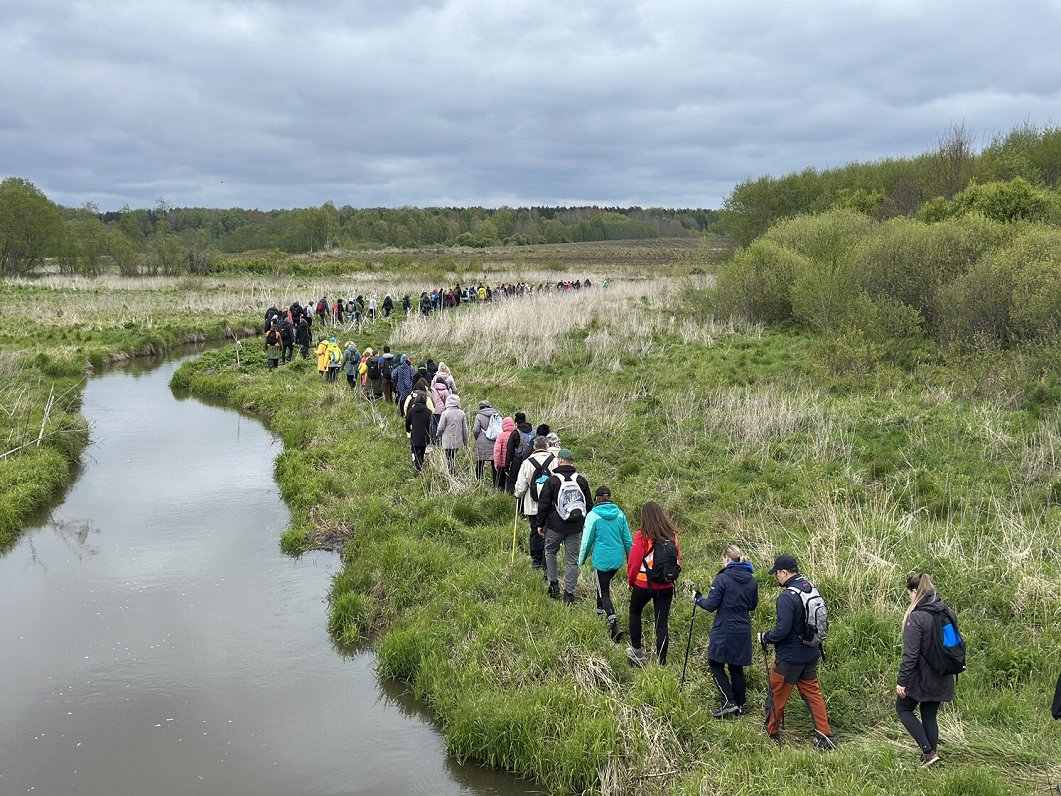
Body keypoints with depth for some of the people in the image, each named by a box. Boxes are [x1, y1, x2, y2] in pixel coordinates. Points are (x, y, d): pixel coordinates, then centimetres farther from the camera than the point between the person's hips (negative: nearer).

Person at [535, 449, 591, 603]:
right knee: (572, 559, 6)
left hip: (555, 526, -3)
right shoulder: (581, 480, 4)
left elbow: (544, 505, -4)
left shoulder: (551, 481, -8)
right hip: (576, 527, 3)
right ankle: (569, 593, 7)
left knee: (550, 552, 20)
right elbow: (589, 504, 12)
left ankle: (553, 583, 13)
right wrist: (585, 523, 23)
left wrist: (541, 524, 7)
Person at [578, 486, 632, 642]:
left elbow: (587, 540, -8)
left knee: (604, 592, 1)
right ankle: (601, 610, 43)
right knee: (604, 584, 27)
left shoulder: (593, 516, -12)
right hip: (618, 559, 5)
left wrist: (581, 560, 6)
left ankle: (614, 624, -15)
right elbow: (627, 539, 7)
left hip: (602, 560, -5)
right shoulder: (620, 514, 1)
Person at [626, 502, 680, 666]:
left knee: (635, 611, 23)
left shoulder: (642, 535, -15)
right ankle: (662, 662, 9)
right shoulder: (672, 535, -1)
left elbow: (634, 561, -11)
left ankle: (637, 651, 26)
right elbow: (678, 559, 8)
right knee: (662, 623, 7)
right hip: (666, 586, 3)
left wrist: (630, 580, 4)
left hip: (644, 584, -3)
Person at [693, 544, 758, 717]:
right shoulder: (751, 580, 4)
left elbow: (710, 605, -14)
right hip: (743, 631, 6)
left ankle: (728, 702, -4)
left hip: (724, 631, -6)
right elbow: (752, 605, 15)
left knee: (716, 664, 6)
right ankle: (740, 705, 19)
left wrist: (698, 599, 4)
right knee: (737, 667, 15)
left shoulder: (722, 579, -15)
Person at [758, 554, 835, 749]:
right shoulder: (812, 589, 1)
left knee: (776, 695, 9)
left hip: (789, 657, -8)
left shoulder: (787, 597, -25)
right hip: (811, 653, 8)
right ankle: (825, 736, 15)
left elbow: (782, 631, -26)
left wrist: (765, 637, -8)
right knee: (812, 692, 16)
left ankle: (772, 734, 23)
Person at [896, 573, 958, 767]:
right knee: (929, 716, 17)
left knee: (903, 709, 12)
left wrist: (901, 681, -14)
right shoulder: (948, 613, 4)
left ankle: (928, 752, 2)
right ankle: (931, 754, 20)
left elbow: (910, 654, -21)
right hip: (942, 679, 7)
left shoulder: (916, 617, -20)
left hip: (920, 677, -7)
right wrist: (949, 669, 23)